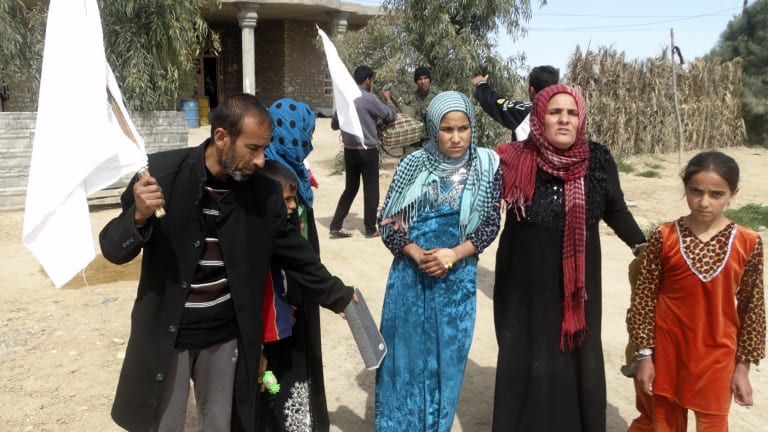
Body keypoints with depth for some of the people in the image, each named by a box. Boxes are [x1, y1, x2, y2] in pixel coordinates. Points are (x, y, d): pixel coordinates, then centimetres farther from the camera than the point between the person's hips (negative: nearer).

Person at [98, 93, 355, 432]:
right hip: (165, 335, -2)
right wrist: (139, 216, -28)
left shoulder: (264, 192, -6)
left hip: (227, 337, 2)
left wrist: (340, 298, 10)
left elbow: (296, 255, 7)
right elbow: (113, 250, -8)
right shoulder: (161, 172, -14)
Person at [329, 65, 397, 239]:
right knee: (371, 190, 6)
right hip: (368, 151, -6)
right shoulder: (369, 98, -14)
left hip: (349, 150, 6)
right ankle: (371, 229, 14)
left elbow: (334, 124, 12)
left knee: (350, 188, 15)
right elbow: (390, 116, -3)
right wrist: (388, 99, 14)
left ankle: (336, 226, 13)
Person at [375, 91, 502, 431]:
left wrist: (453, 254, -17)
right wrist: (418, 254, -18)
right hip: (411, 274, 0)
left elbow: (491, 224, -3)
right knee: (404, 353, 8)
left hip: (458, 277, 0)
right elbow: (387, 222, -3)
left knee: (446, 357, 11)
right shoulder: (414, 166, -5)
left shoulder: (488, 166, -4)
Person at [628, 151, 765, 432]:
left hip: (716, 356, 0)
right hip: (667, 352, 0)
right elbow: (643, 298, -5)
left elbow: (753, 308, -1)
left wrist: (743, 366, 0)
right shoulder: (664, 237, -10)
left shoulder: (748, 243, -7)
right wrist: (644, 355, -5)